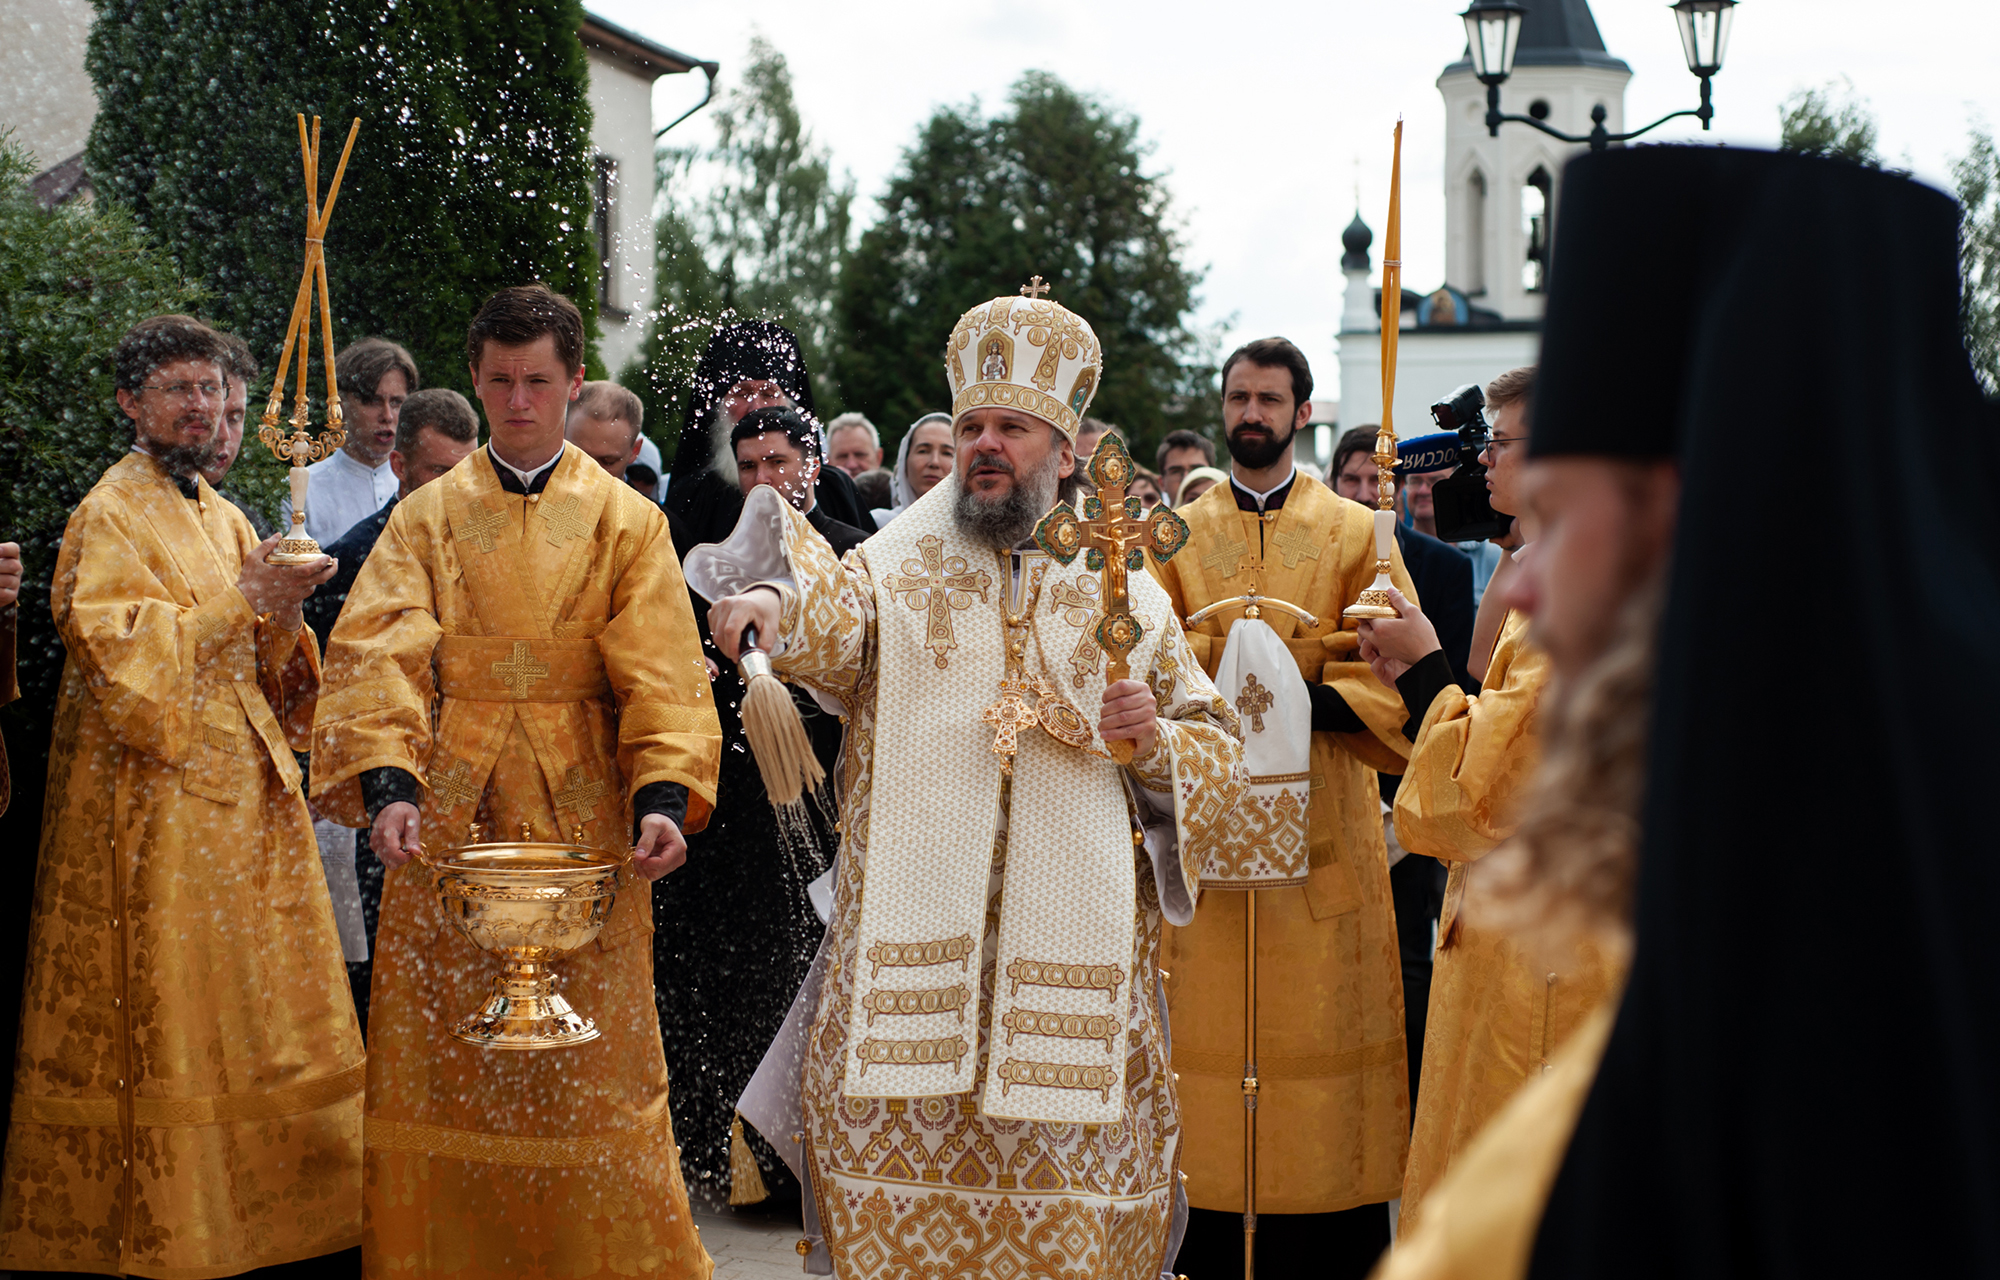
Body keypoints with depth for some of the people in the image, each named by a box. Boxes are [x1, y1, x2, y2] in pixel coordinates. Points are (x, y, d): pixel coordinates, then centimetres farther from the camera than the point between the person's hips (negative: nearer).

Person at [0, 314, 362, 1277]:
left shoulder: (223, 520, 17)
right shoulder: (111, 514, -6)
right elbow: (113, 643, -19)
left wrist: (282, 615, -5)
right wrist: (240, 603, -19)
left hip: (242, 790, 7)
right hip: (155, 798, -7)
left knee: (250, 1002, 9)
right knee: (162, 1007, -4)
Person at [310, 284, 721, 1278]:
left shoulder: (625, 521, 7)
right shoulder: (427, 517, 9)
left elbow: (662, 673, -3)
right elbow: (377, 656, -5)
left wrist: (665, 794, -20)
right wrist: (387, 782, -22)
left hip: (580, 820, -1)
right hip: (447, 821, 1)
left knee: (587, 1068, 1)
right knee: (443, 1059, 2)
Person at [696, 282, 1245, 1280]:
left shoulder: (1130, 599, 13)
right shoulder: (892, 571, 8)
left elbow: (1216, 748, 16)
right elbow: (831, 622, -15)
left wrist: (1156, 741, -6)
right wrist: (772, 604, -37)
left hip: (1071, 955, 1)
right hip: (911, 948, -1)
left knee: (1065, 1183, 0)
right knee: (903, 1195, -2)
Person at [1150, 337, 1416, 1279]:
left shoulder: (1356, 533, 9)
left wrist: (1300, 698, -16)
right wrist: (1223, 699, -17)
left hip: (1319, 811, -1)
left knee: (1320, 1013, -2)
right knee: (1211, 1016, -2)